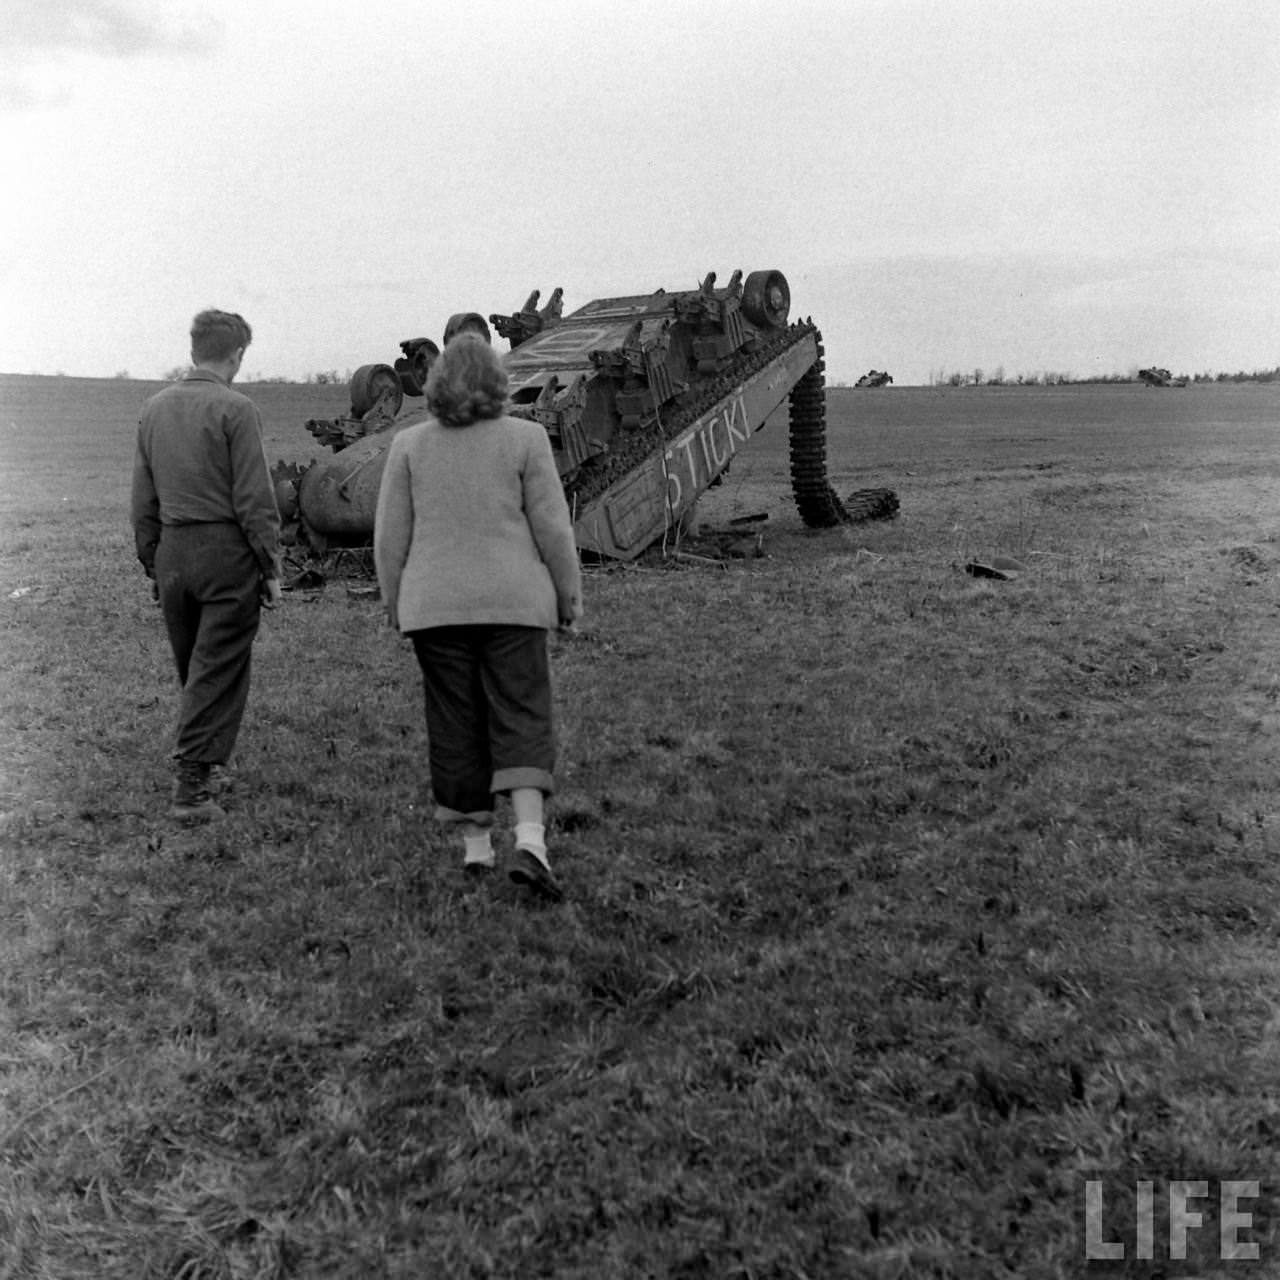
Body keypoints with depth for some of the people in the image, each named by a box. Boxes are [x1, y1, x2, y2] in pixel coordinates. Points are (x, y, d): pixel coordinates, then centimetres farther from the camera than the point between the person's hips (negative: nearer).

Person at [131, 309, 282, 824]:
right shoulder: (236, 409, -10)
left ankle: (207, 766, 30)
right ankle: (191, 785, 0)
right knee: (219, 674, 0)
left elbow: (142, 501, 13)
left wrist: (152, 565, 20)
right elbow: (254, 499, -12)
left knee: (193, 671, 18)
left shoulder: (154, 408, 9)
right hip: (226, 551, -6)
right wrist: (271, 568, -6)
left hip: (172, 551, 6)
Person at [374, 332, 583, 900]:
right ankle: (530, 839, -15)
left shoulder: (408, 445, 1)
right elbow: (552, 527, -4)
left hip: (434, 606, 2)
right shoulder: (525, 439, -4)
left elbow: (390, 537, 2)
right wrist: (569, 593, 6)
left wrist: (394, 602, 14)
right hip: (512, 600, -1)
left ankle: (475, 843, 17)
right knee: (521, 719, 1)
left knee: (455, 724, 10)